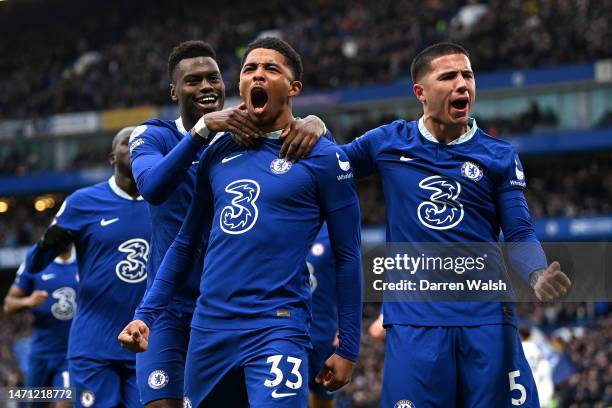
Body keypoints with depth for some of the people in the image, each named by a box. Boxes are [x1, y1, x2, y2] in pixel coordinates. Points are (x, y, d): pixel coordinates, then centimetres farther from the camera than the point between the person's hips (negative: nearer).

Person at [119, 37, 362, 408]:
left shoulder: (322, 157, -2)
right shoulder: (218, 153, 12)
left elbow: (347, 258, 0)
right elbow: (186, 244, 19)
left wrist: (348, 349, -1)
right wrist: (145, 315, 12)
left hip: (277, 331, -5)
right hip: (208, 328, 6)